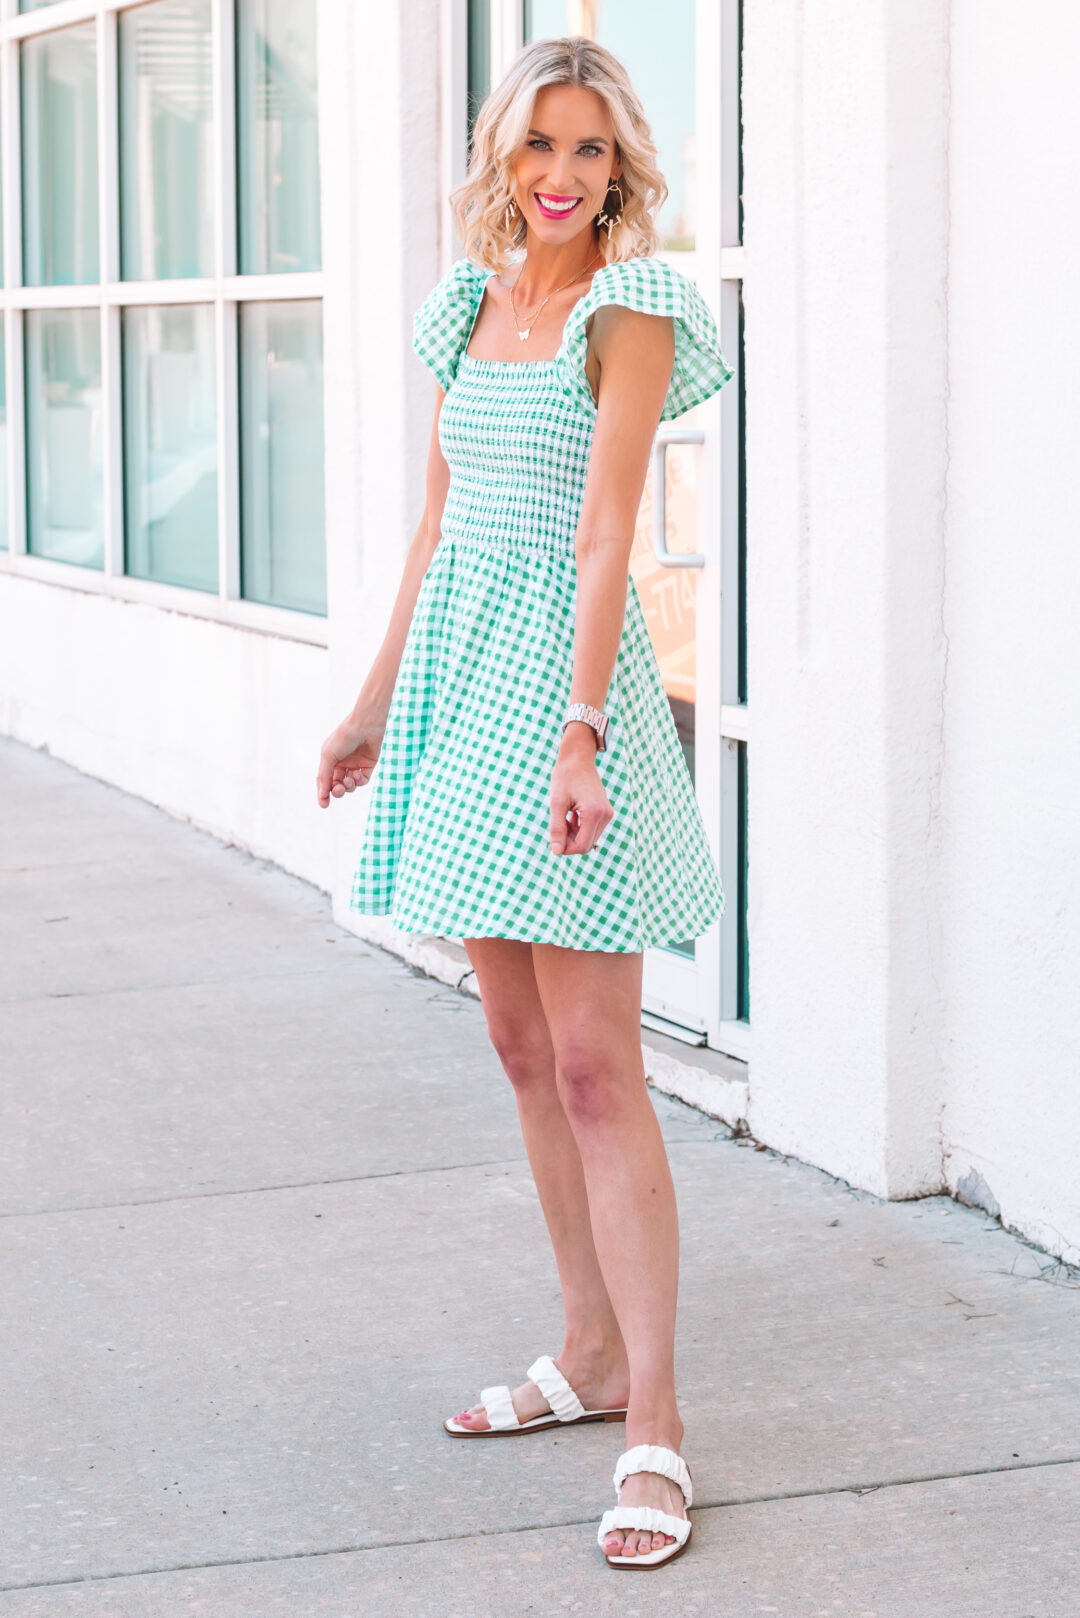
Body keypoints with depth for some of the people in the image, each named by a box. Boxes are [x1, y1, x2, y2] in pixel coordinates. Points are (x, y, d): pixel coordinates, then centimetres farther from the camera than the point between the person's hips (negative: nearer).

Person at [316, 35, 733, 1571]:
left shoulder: (631, 309, -8)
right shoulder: (473, 306, 13)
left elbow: (605, 536, -16)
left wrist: (579, 732, -23)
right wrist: (377, 699, 21)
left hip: (563, 668, -8)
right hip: (460, 664, 8)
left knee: (595, 1065, -9)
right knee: (524, 1048, 12)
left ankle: (654, 1426, -5)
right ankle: (592, 1355, 24)